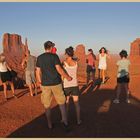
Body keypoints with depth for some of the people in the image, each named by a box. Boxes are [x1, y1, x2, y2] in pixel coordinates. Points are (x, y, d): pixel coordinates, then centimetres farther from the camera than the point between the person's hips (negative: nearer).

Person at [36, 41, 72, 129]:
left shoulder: (39, 58, 3)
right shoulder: (54, 56, -9)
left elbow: (38, 72, 3)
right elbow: (59, 69, -17)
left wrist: (40, 83, 14)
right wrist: (67, 77, -4)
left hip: (45, 84, 3)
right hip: (56, 83, -2)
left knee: (47, 104, 14)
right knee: (61, 102, 15)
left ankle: (50, 124, 22)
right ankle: (65, 121, 17)